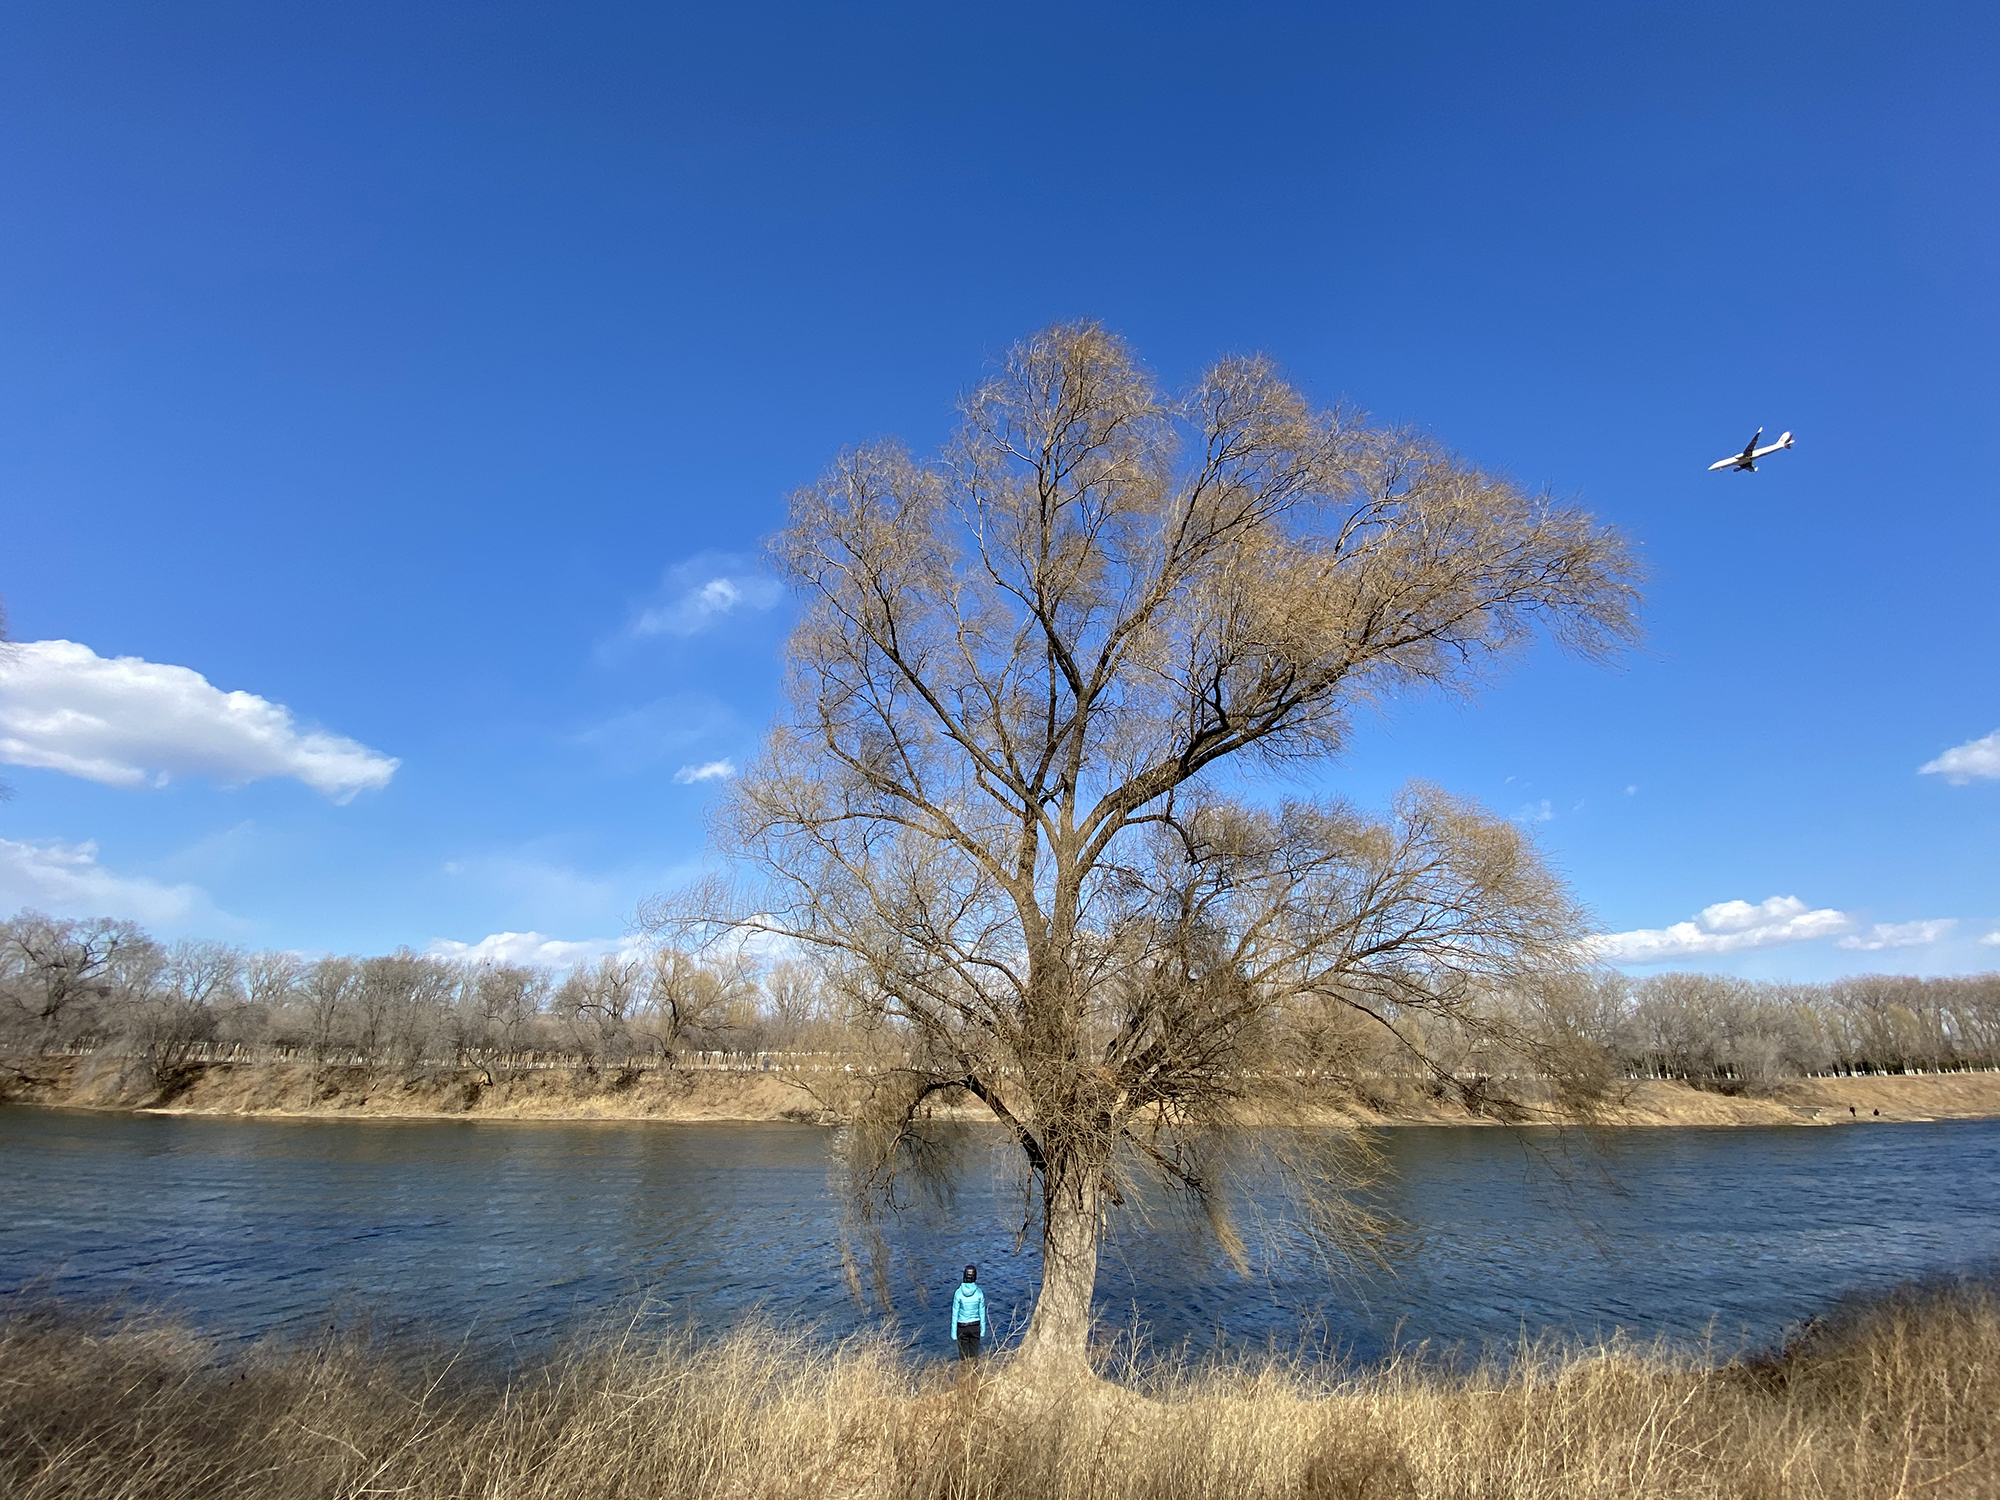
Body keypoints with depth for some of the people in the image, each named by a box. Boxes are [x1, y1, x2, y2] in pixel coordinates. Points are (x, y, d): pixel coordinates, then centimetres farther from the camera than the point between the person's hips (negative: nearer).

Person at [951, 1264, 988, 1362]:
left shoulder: (958, 1293, -18)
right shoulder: (979, 1293, -14)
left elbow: (955, 1313, -11)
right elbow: (982, 1312, -4)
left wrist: (953, 1331, -1)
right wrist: (983, 1328, 9)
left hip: (962, 1326, -1)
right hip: (975, 1326, 1)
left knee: (963, 1354, 15)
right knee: (974, 1353, 15)